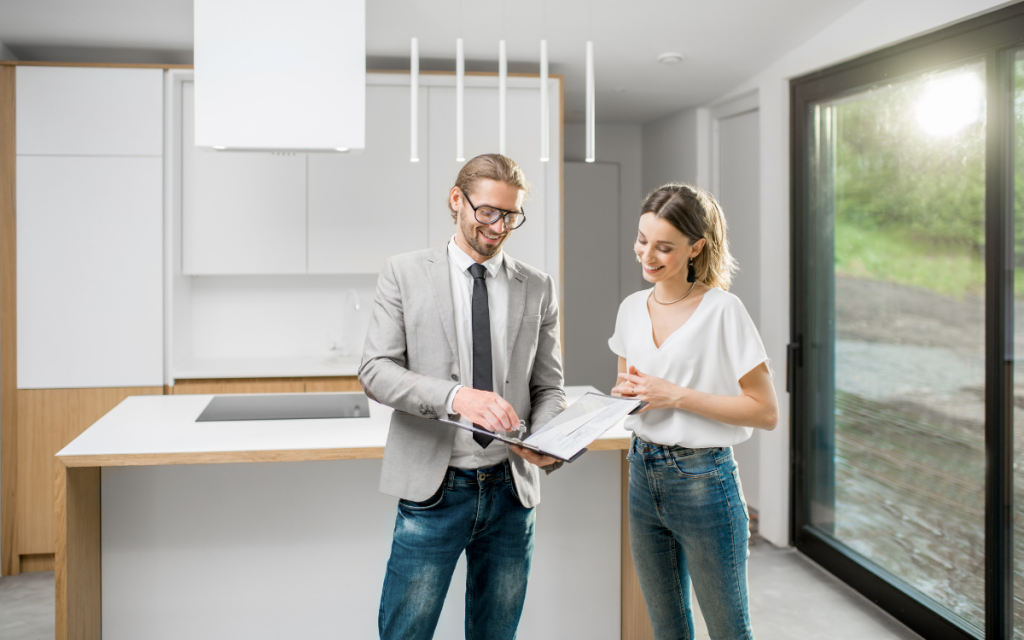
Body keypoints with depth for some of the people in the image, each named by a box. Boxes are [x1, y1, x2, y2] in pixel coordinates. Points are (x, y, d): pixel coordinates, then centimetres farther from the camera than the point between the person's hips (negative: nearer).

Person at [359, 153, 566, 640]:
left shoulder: (537, 289, 7)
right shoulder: (405, 274, 0)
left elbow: (548, 387, 9)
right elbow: (375, 371, -8)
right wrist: (455, 396, -26)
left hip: (511, 490, 3)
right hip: (433, 489, -2)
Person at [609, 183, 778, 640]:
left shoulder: (723, 311, -13)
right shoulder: (632, 308, 5)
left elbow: (765, 412, -13)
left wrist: (678, 396, -20)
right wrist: (626, 392, -5)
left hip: (703, 480, -6)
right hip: (643, 475, 6)